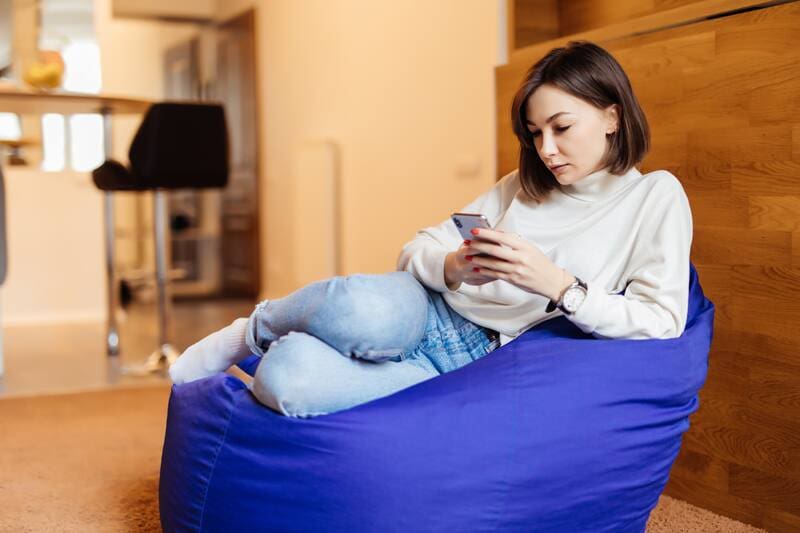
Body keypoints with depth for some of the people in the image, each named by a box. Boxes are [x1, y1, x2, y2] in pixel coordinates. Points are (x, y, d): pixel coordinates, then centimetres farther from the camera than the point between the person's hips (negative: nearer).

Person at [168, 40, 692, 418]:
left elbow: (663, 319, -9)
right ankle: (252, 332, -9)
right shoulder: (524, 186, 16)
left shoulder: (655, 197, 3)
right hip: (425, 312, 3)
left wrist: (557, 283, -22)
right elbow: (418, 249, 12)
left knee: (289, 375, -30)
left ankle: (268, 350, 6)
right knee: (368, 312, -40)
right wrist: (454, 267, -12)